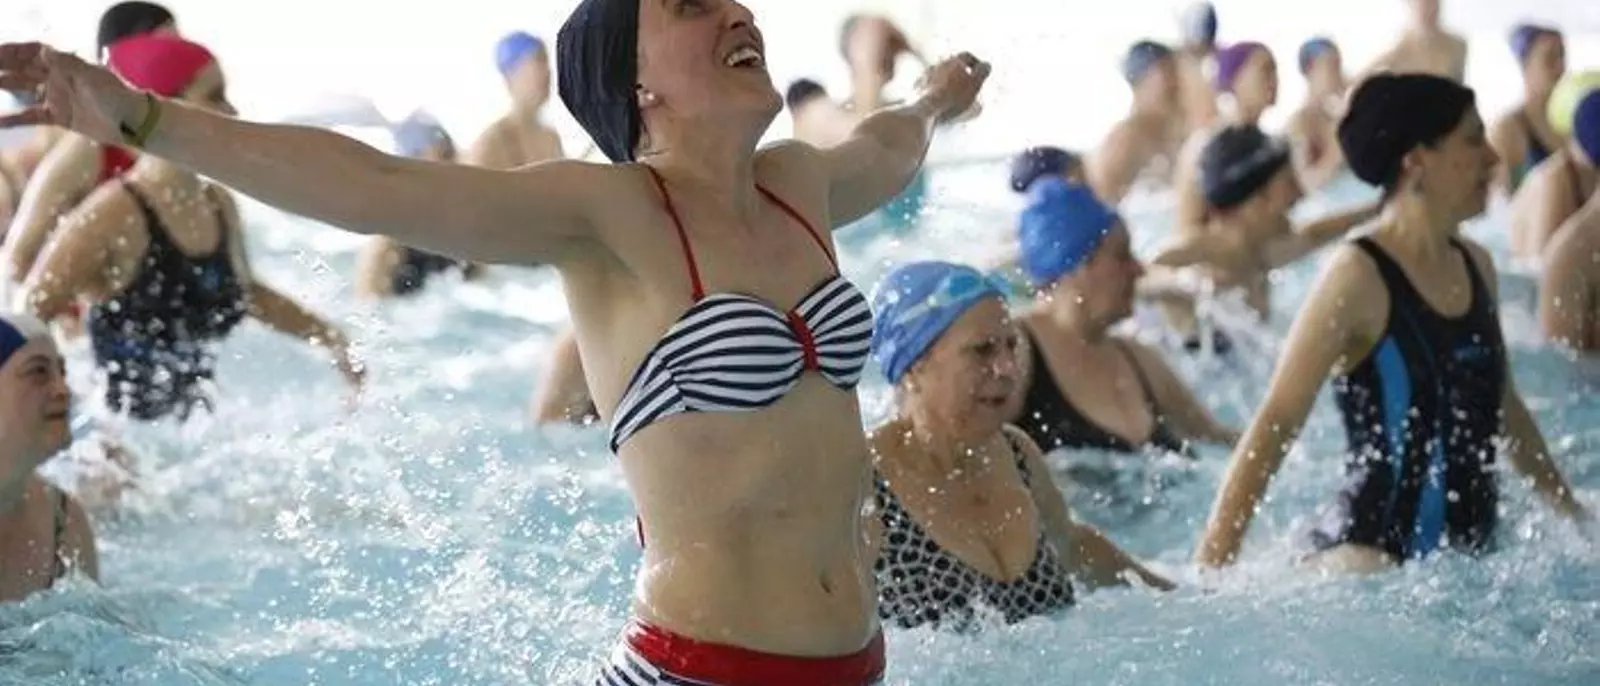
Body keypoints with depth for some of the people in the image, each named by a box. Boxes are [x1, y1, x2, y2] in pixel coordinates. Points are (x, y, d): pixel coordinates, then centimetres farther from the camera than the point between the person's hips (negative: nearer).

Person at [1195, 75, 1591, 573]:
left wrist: (1573, 515, 33)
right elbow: (1276, 423, -14)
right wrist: (1210, 570, -20)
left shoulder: (1475, 266, 12)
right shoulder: (1359, 277, -10)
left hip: (1469, 553, 9)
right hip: (1367, 552, -9)